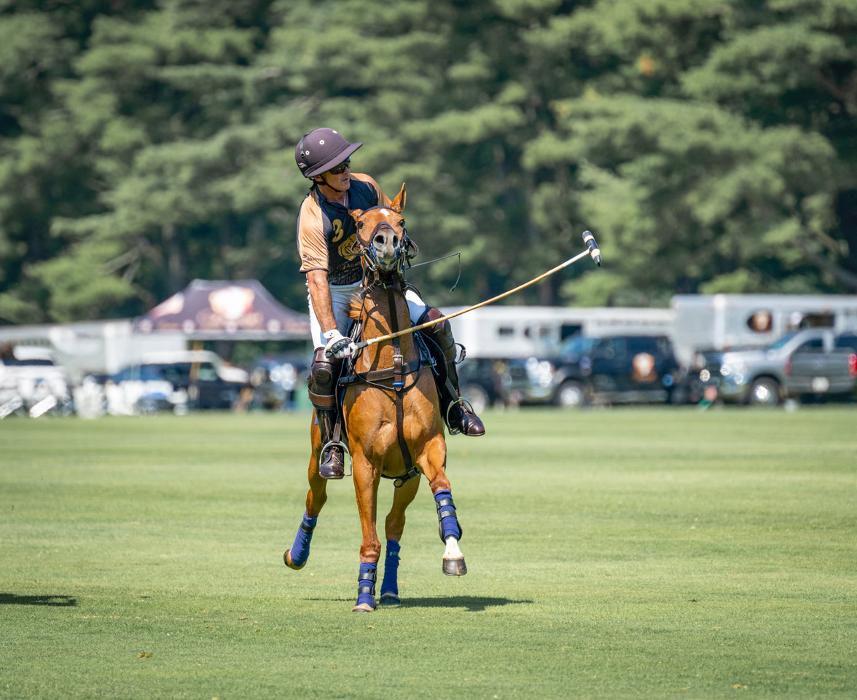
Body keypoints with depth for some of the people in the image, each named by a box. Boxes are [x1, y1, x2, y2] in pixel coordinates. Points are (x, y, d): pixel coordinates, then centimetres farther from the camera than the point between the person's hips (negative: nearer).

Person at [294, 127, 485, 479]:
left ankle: (452, 406, 8)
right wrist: (331, 334, -47)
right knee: (324, 365, -23)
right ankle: (331, 444, -3)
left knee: (436, 324, -10)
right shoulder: (312, 217, -30)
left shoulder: (365, 186, -12)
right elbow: (317, 279, -39)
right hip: (334, 291, -5)